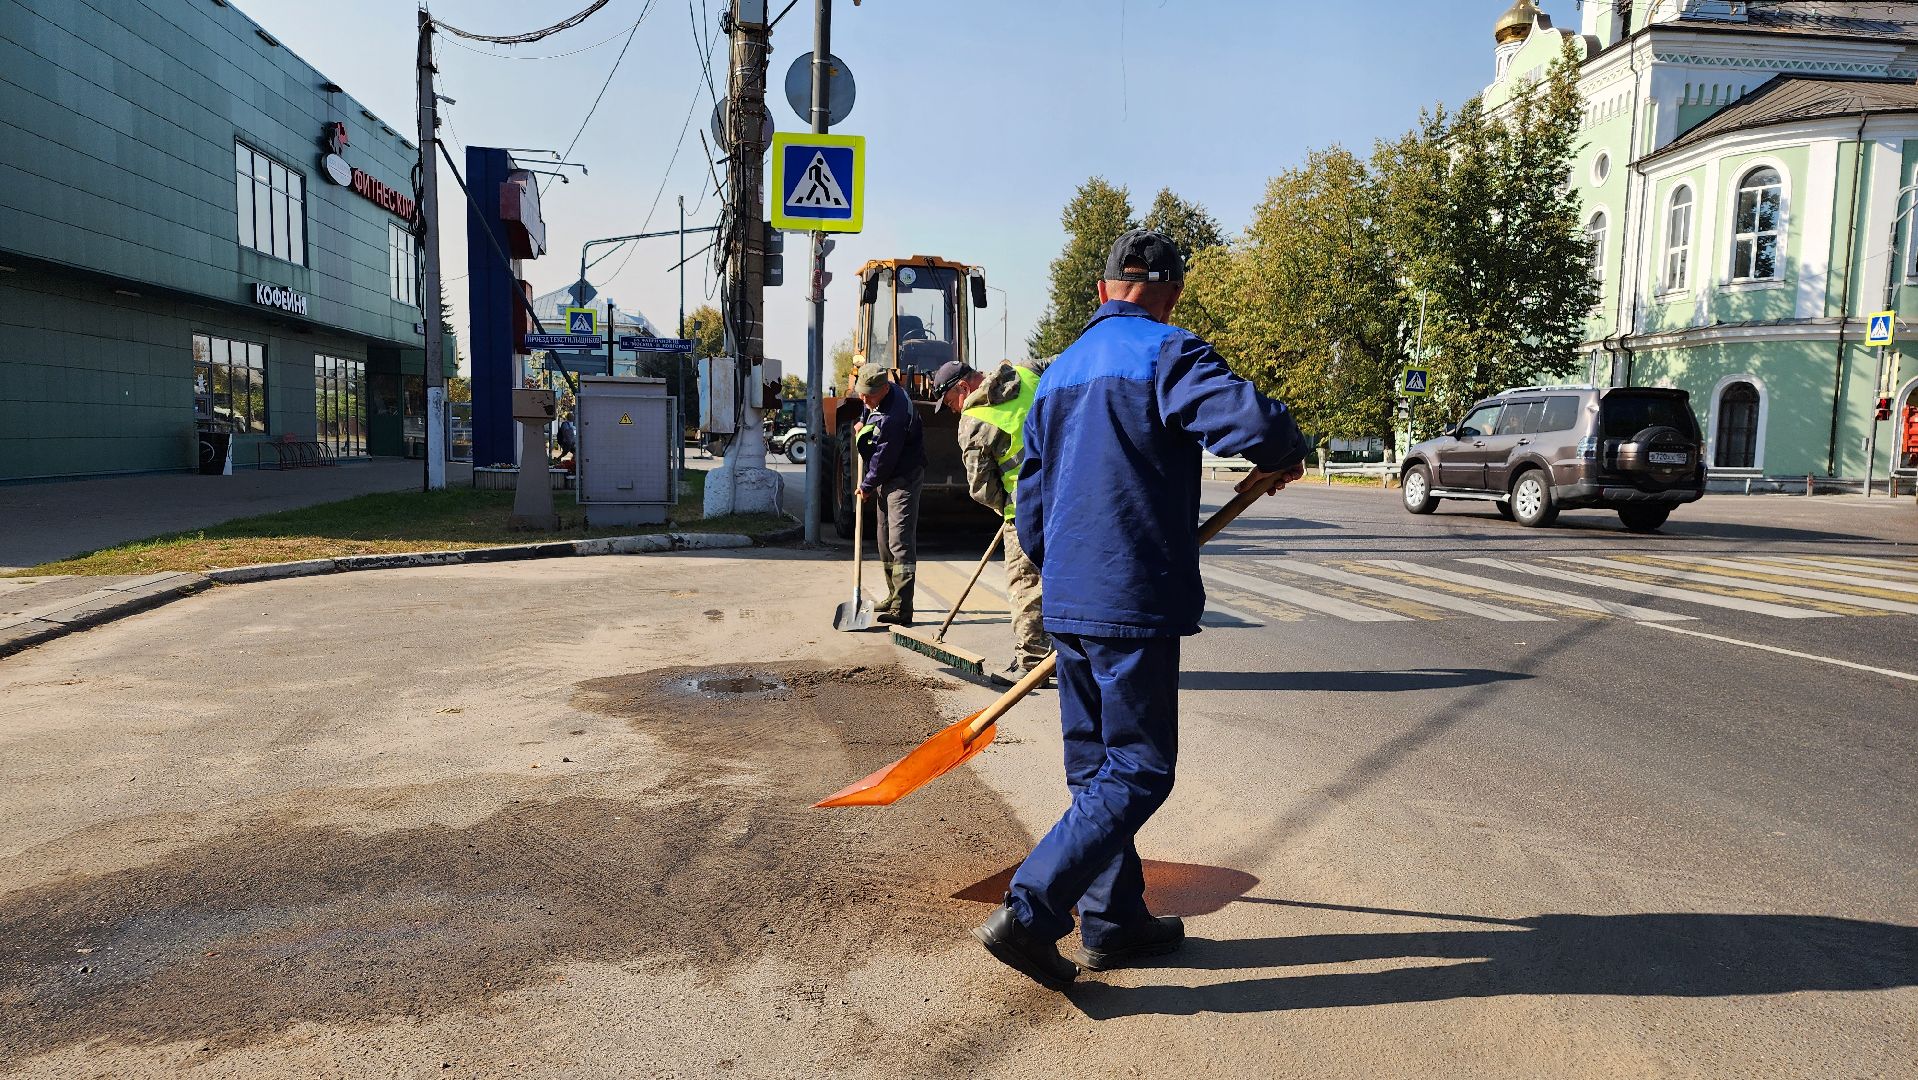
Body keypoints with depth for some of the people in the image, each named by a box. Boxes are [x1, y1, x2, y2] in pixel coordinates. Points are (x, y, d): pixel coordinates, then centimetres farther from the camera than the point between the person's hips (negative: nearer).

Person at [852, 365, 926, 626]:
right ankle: (894, 596, 28)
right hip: (886, 479, 11)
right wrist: (863, 421, 16)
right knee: (885, 539, 16)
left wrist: (867, 485, -8)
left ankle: (901, 609, -20)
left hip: (903, 478, -11)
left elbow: (884, 458, -22)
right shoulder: (882, 394, 2)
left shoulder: (893, 416, -29)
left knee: (900, 541, -16)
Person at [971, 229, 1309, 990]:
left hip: (1066, 605, 8)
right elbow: (1253, 421, -25)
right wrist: (1282, 460, -2)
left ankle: (1114, 921, 26)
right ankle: (1029, 914, -5)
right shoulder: (1166, 354, -9)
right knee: (1137, 773, 0)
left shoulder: (1058, 373, 15)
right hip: (1135, 604, -8)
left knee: (1098, 768, 17)